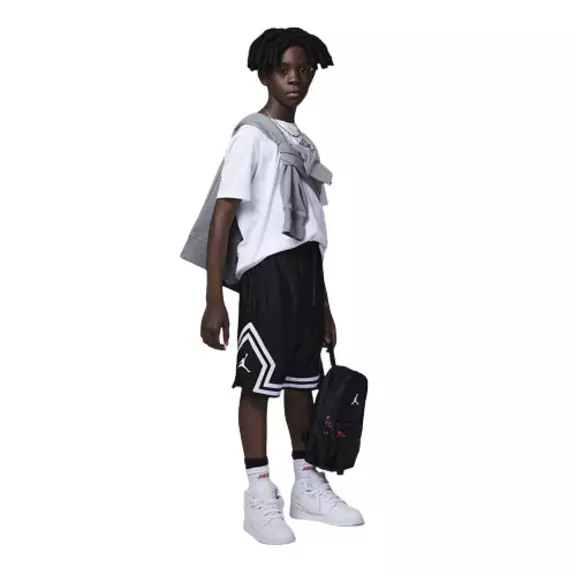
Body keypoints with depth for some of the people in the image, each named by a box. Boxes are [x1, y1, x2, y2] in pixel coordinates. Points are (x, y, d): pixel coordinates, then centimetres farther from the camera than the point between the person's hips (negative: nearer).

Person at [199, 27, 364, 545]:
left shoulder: (306, 143, 17)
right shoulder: (252, 135, -5)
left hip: (306, 269, 7)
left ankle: (307, 483, 23)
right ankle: (260, 493, 7)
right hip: (267, 269, -7)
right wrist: (214, 301, -17)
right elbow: (221, 219, -11)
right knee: (259, 380, -2)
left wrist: (324, 304, 18)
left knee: (302, 377, 13)